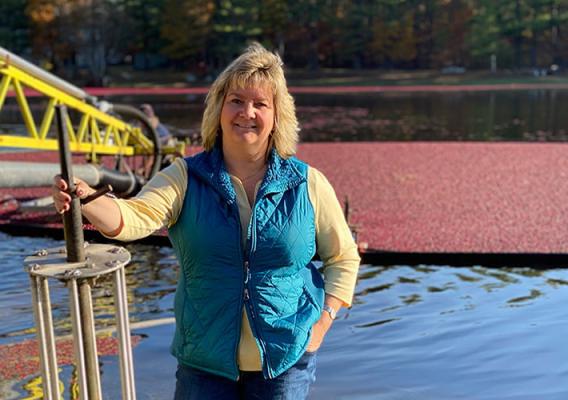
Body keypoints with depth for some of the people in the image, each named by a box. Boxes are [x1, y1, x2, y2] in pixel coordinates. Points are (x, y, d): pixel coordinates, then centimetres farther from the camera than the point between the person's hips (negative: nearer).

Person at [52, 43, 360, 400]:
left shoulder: (308, 184, -4)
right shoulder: (185, 179, -5)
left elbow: (343, 258, 5)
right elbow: (136, 217, -22)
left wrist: (322, 323, -5)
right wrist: (88, 200, -41)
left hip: (286, 360, 1)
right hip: (205, 363, 0)